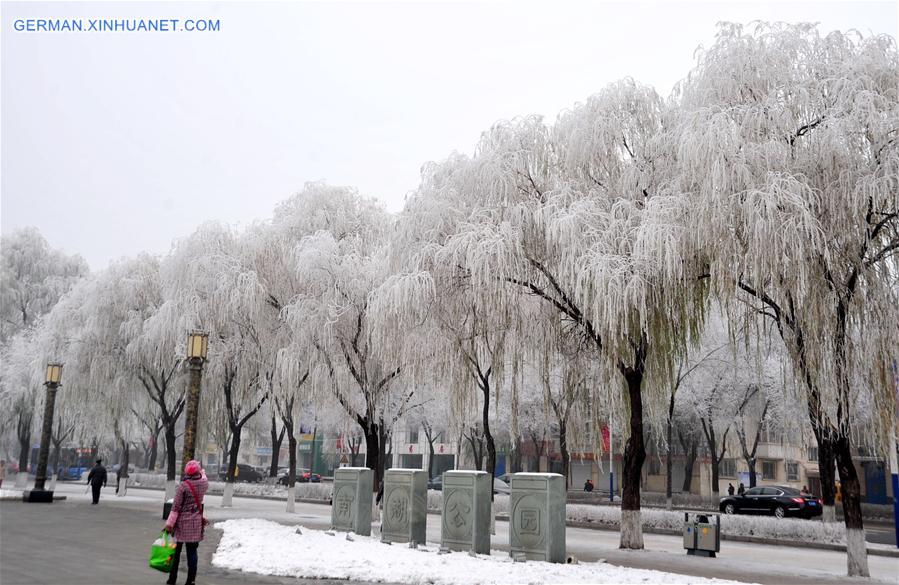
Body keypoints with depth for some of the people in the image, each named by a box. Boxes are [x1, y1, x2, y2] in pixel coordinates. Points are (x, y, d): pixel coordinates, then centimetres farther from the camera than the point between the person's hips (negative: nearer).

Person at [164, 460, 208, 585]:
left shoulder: (183, 485, -13)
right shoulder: (204, 484, -2)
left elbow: (176, 507, -13)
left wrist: (169, 523, -9)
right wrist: (202, 472, 47)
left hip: (182, 522, -3)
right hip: (196, 523, 3)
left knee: (176, 550, 11)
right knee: (192, 551, 7)